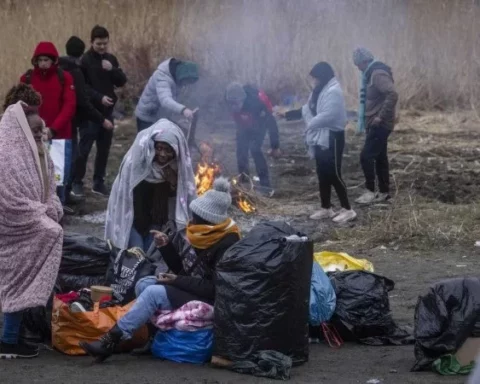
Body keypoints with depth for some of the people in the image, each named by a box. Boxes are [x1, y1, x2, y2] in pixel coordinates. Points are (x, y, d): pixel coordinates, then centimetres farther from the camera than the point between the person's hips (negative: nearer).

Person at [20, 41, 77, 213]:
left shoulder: (64, 78, -3)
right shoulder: (27, 78, -1)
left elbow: (70, 105, -9)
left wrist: (54, 128, -20)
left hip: (61, 134, 0)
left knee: (62, 170, 2)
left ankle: (59, 202, 18)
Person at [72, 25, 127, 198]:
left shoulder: (111, 59, 10)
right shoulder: (85, 61, -8)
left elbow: (122, 81, 7)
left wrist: (112, 69, -10)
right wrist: (99, 97, -21)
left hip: (107, 111, 6)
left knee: (104, 149, 10)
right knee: (84, 148, -3)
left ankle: (99, 183, 19)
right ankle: (77, 183, 6)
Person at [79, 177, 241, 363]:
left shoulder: (227, 244, -20)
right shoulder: (206, 236, 8)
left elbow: (215, 288, -23)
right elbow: (184, 270, 13)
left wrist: (177, 281, -20)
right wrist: (166, 247, 0)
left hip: (209, 302, -10)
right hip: (193, 291, 10)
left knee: (154, 292, -23)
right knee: (144, 285, -1)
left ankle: (111, 341, -26)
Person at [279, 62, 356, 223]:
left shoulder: (333, 92, -19)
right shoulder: (319, 91, 13)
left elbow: (327, 116, -27)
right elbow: (308, 110, 20)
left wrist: (310, 125, -15)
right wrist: (288, 114, 14)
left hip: (332, 138, -10)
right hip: (320, 138, 10)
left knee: (334, 175, -7)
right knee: (323, 175, 14)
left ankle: (347, 210, -1)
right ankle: (326, 208, 23)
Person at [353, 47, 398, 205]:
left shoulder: (378, 74, -18)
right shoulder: (372, 74, 14)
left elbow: (393, 95, -29)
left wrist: (381, 116, -25)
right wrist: (367, 121, 14)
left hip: (380, 124, -10)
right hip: (375, 124, 10)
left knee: (366, 156, -10)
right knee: (379, 157, 12)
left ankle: (370, 191, -5)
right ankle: (384, 192, 17)